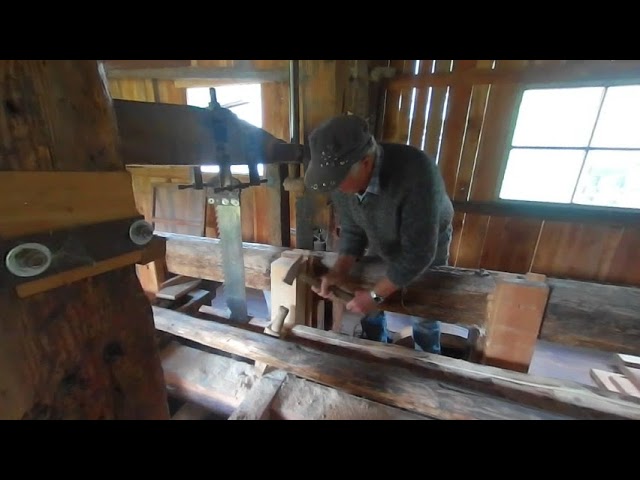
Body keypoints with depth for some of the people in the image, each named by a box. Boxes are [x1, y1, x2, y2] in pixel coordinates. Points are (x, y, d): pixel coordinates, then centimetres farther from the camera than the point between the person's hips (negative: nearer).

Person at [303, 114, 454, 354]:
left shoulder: (416, 175, -43)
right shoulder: (342, 176, -24)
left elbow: (418, 253, -35)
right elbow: (352, 231, -11)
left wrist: (376, 295, -30)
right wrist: (340, 270, -25)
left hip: (426, 246, -4)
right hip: (380, 245, 4)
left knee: (423, 315, 13)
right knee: (368, 307, 14)